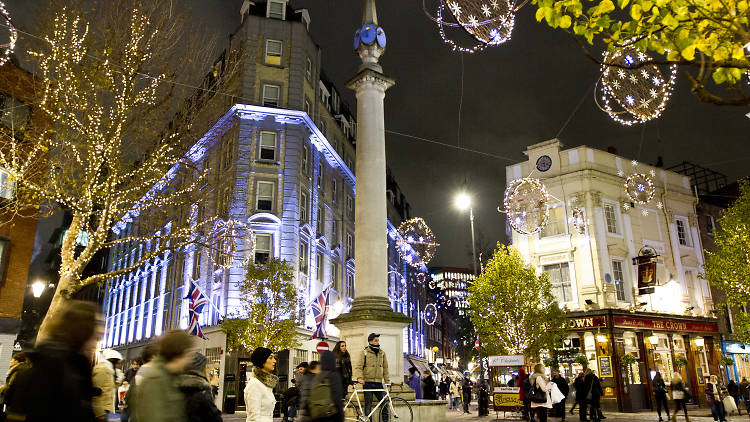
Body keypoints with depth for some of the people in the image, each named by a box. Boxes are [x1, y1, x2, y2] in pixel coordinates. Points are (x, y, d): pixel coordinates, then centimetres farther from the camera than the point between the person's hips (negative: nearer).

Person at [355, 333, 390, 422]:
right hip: (368, 383, -3)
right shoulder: (365, 352, 0)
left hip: (379, 383, 4)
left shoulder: (382, 353, 12)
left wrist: (387, 380, 9)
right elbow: (358, 367, -5)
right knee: (368, 404, 0)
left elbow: (385, 368, 17)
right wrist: (359, 377, -20)